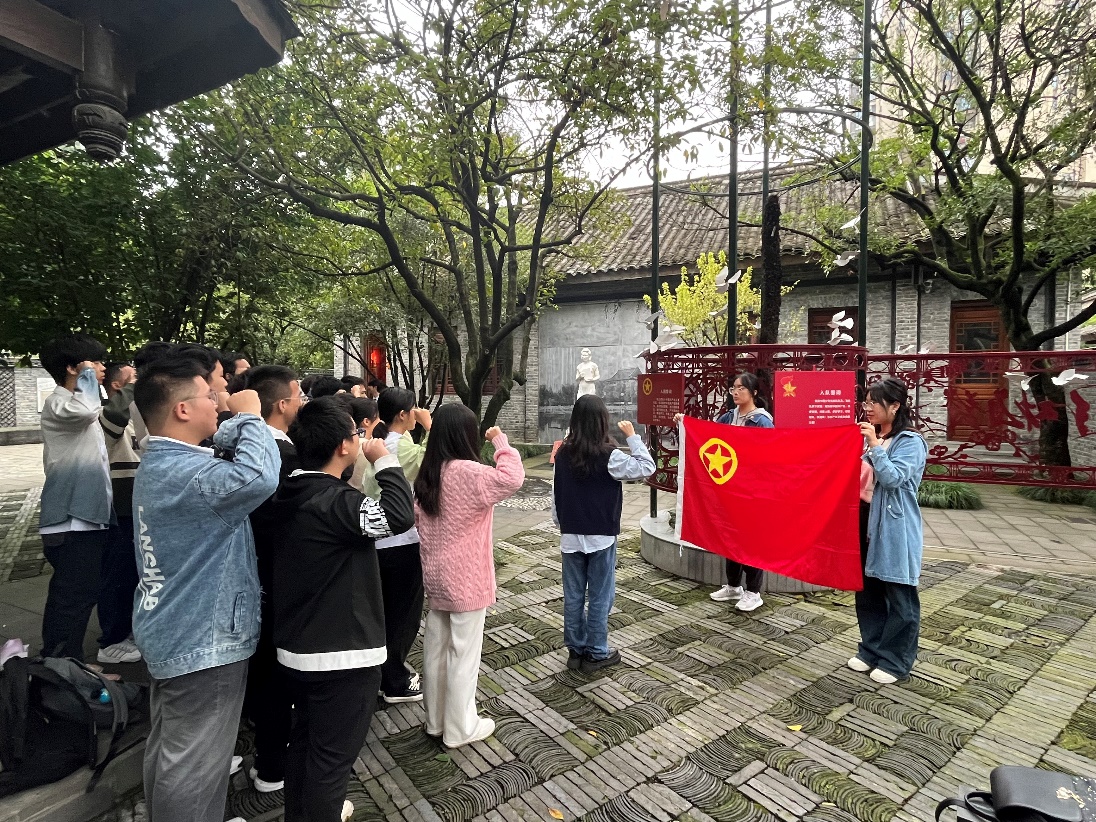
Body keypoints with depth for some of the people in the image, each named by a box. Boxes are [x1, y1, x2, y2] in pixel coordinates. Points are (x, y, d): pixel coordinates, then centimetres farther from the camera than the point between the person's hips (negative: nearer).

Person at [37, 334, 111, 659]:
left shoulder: (77, 403, 19)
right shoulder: (56, 403, -11)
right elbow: (87, 410, -34)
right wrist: (87, 376, -17)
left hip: (88, 517, 10)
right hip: (71, 521, -10)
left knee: (82, 596, 16)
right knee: (71, 600, -7)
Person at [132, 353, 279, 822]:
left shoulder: (159, 462, 6)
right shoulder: (184, 473, -29)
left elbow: (218, 448, 18)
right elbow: (257, 478, -46)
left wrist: (241, 420, 0)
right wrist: (251, 416, -29)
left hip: (172, 635, 11)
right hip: (203, 642, -11)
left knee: (169, 749, 27)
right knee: (192, 766, 7)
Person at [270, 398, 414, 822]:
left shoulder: (293, 495, 1)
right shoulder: (334, 501, -27)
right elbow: (399, 515, -38)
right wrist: (384, 459, -25)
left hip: (297, 646, 9)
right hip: (341, 653, -9)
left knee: (305, 740, 27)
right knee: (333, 753, 10)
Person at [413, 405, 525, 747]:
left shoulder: (427, 474, 2)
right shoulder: (466, 472, -23)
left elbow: (420, 521, 11)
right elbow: (512, 477, -35)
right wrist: (500, 440, -21)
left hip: (436, 576, 8)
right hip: (466, 579, -8)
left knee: (436, 648, 18)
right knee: (463, 653, 7)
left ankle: (435, 719, 34)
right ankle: (460, 729, 23)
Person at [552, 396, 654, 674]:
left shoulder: (563, 453, -2)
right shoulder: (608, 456, -15)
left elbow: (556, 494, 4)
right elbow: (647, 467, -8)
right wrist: (633, 436, 0)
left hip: (570, 536, 4)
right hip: (601, 536, -4)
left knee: (573, 595, 13)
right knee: (600, 596, 9)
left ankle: (576, 649, 25)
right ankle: (596, 653, 20)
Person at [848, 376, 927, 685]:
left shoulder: (911, 442, -9)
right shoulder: (869, 437, 11)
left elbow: (893, 478, -20)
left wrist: (875, 446, -21)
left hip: (895, 529, -7)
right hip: (866, 522, 7)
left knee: (898, 597, 4)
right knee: (867, 592, 14)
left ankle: (896, 661, 17)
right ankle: (871, 650, 28)